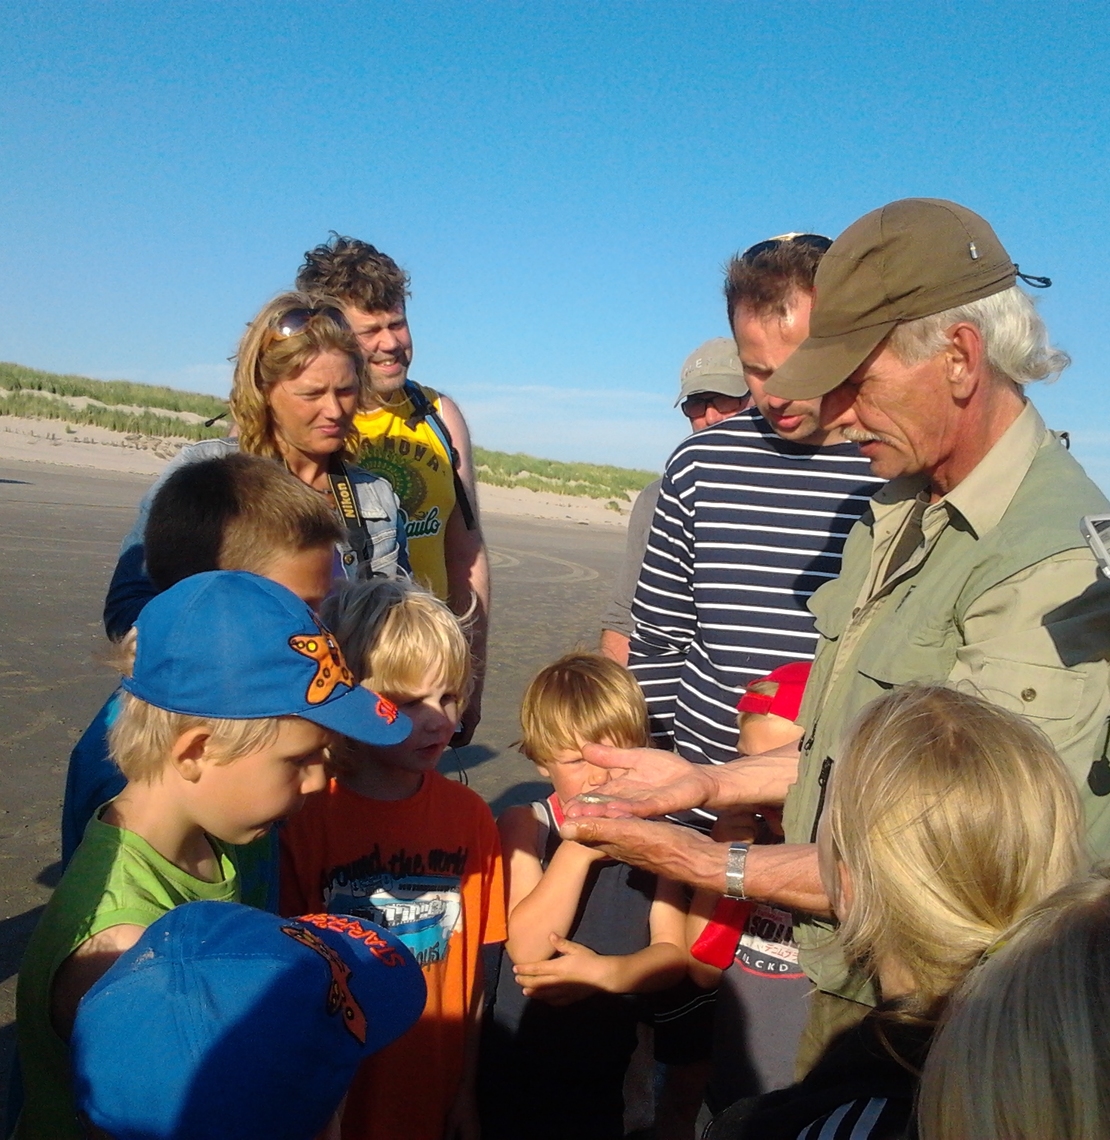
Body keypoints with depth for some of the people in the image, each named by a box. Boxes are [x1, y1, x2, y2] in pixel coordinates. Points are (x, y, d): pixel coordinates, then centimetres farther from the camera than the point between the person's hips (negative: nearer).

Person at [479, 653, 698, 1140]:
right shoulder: (524, 826, -13)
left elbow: (673, 953, -10)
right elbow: (526, 948, -23)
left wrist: (604, 971, -27)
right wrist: (577, 850, -29)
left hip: (607, 1063, 2)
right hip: (515, 1058, -1)